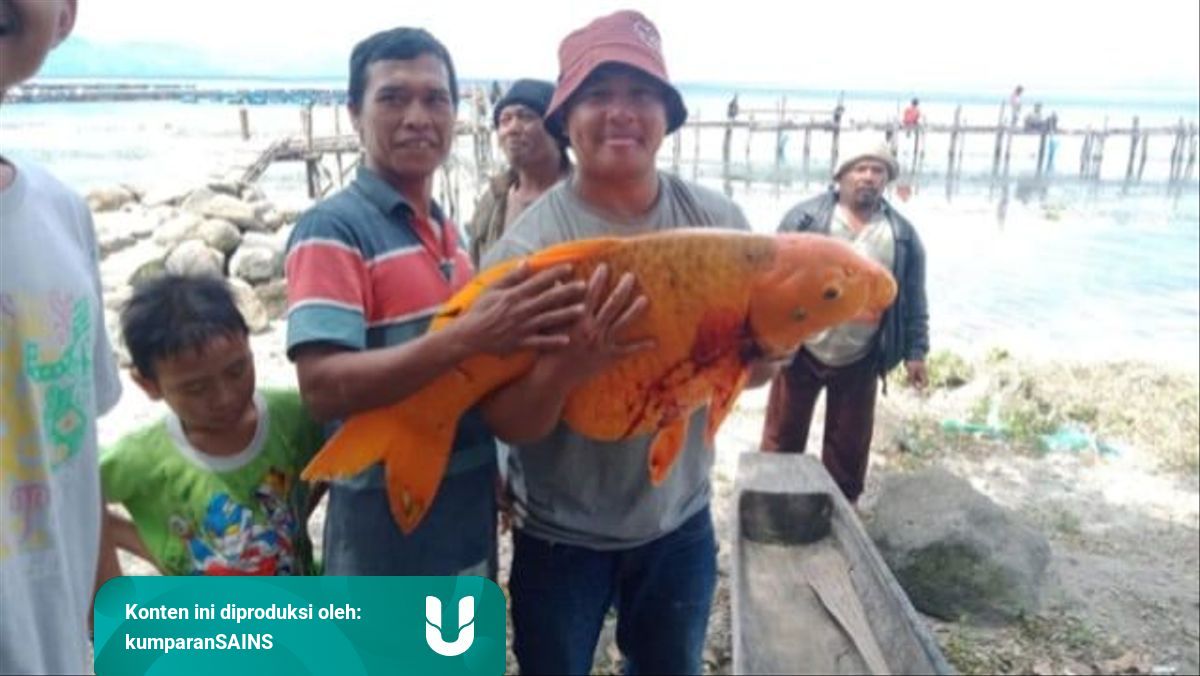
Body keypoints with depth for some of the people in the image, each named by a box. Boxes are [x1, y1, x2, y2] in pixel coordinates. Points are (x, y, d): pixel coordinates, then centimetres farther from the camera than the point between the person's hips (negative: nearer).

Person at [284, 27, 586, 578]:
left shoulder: (448, 232, 9)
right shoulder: (332, 229, -16)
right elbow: (324, 387, -28)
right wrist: (467, 338, -36)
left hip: (470, 512, 8)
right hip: (389, 524, -8)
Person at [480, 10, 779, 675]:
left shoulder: (719, 221, -8)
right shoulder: (527, 246, -19)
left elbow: (758, 364, 1)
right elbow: (506, 422, -19)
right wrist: (567, 366, -39)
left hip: (679, 522, 3)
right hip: (560, 536, -3)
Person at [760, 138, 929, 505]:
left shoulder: (903, 234, 2)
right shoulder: (805, 217, -5)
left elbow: (913, 299, 6)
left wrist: (915, 350, 2)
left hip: (859, 361, 2)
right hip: (801, 351, -2)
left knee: (850, 444, 13)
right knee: (783, 434, 9)